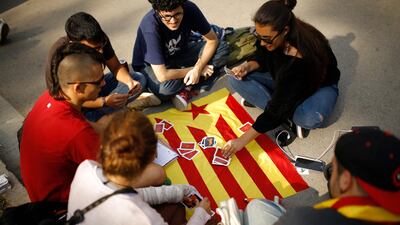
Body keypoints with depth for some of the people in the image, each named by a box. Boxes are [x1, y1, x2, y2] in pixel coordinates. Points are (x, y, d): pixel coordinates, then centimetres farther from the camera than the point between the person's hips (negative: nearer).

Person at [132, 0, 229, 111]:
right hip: (150, 65, -4)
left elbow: (212, 40, -12)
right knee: (166, 87, -39)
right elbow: (162, 76, -37)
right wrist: (193, 69, -24)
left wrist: (198, 68, -25)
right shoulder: (150, 26, -35)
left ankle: (186, 88, -15)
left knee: (222, 48, -13)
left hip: (179, 54, 5)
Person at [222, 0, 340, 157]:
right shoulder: (269, 36, -23)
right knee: (236, 80, -17)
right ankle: (292, 115, -17)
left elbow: (279, 106, -37)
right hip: (282, 80, 6)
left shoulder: (302, 58, -40)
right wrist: (248, 66, -25)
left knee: (311, 118, -42)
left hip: (319, 84, -6)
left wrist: (243, 140, -34)